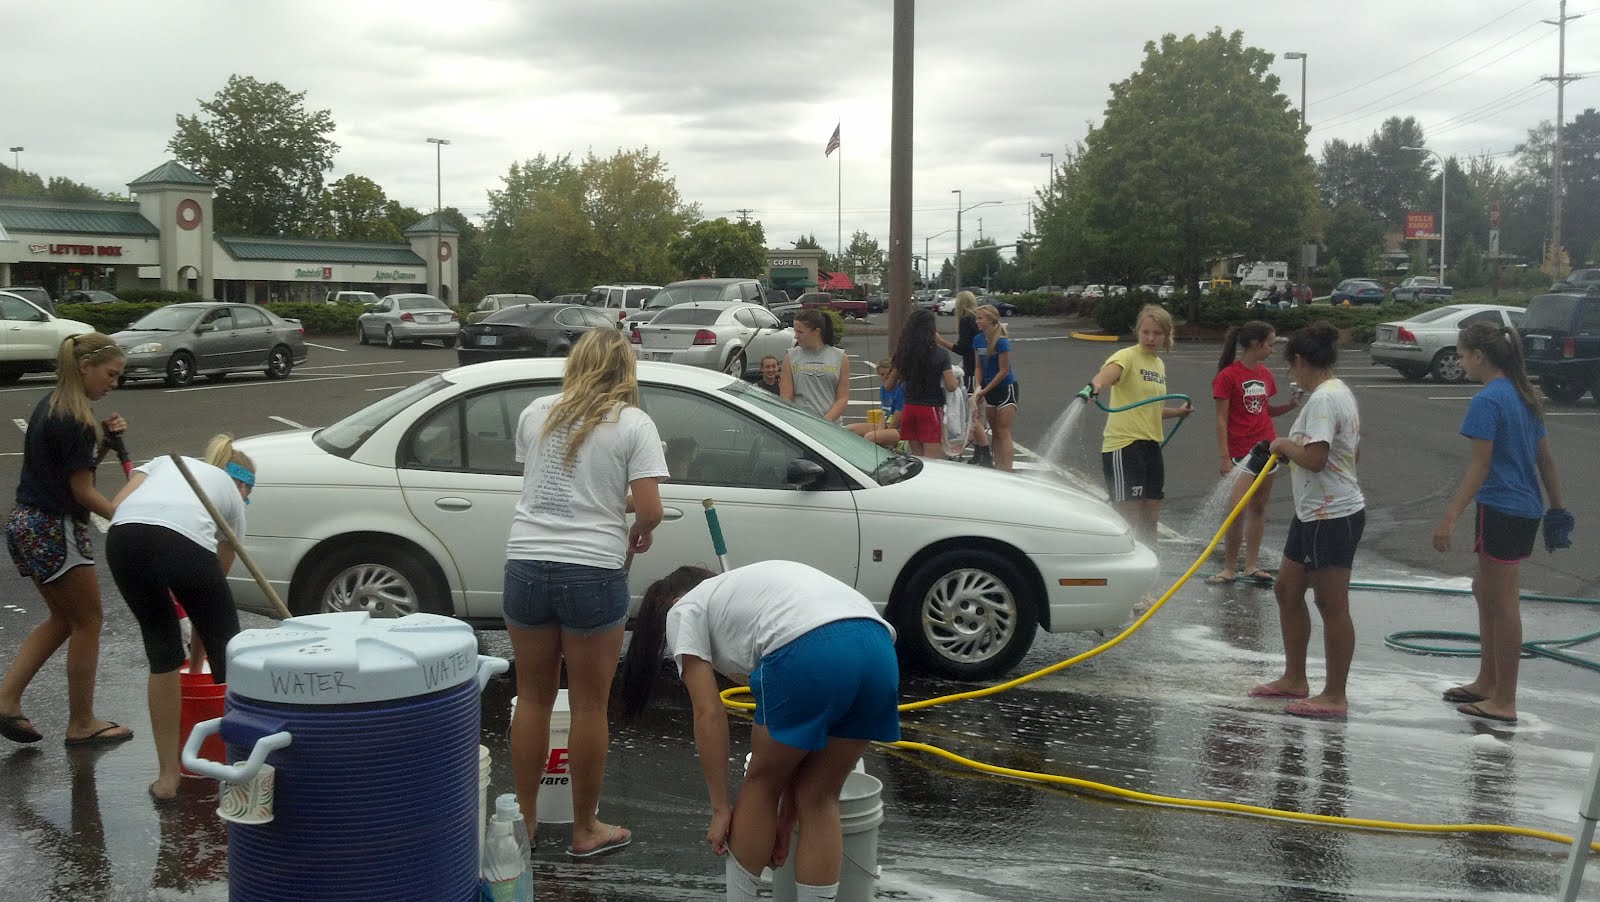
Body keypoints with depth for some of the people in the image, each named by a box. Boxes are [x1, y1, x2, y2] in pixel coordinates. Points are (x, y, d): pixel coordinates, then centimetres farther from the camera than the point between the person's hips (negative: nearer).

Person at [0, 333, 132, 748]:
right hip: (55, 531, -10)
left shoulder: (51, 406, 10)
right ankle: (81, 725, 12)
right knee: (87, 622, 3)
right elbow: (82, 489, -17)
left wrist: (104, 437, 1)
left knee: (63, 618, 20)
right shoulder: (73, 421, -20)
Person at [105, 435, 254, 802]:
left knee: (162, 653, 21)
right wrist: (200, 640, 44)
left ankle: (167, 778, 27)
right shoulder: (232, 495, 32)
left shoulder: (166, 462, 38)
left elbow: (119, 504, 18)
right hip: (186, 542, -3)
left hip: (122, 538, 3)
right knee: (226, 650, 17)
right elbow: (221, 567, 33)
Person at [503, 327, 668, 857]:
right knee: (589, 705, 8)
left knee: (533, 698, 16)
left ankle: (525, 820, 26)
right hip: (591, 571, -3)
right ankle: (585, 831, 19)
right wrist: (640, 533, 13)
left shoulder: (536, 414, 9)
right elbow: (649, 509, -10)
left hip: (526, 565, 4)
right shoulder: (634, 425, -3)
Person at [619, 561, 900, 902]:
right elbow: (797, 731, 36)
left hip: (810, 652, -6)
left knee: (761, 783, 20)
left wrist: (720, 809, 18)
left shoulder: (684, 611, 23)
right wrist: (784, 823, 39)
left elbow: (709, 714, 11)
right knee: (819, 798, 23)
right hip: (879, 650, 6)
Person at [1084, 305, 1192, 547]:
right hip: (1123, 444, -8)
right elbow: (1110, 371, -35)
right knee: (1129, 517, -6)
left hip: (1151, 444, 8)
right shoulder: (1128, 356, -10)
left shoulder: (1159, 364, 14)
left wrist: (1177, 412, 17)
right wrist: (1096, 384, -56)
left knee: (1151, 517, 13)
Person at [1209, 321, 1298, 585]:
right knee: (1237, 509, -9)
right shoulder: (1228, 376, -10)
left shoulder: (1265, 375, 9)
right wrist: (1224, 457, -15)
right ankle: (1230, 568, 2)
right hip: (1241, 452, -6)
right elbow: (1221, 420, -11)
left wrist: (1290, 405, 1)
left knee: (1259, 507, 9)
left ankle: (1251, 565, 16)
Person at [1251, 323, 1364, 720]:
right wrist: (1291, 448, 14)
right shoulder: (1338, 392, 14)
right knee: (1288, 589, 17)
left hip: (1332, 516, -11)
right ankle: (1294, 679, 28)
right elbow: (1348, 452, 20)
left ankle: (1335, 697, 6)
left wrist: (1285, 445, -9)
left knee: (1332, 605, -3)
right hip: (1313, 513, 11)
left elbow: (1314, 458, -28)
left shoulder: (1323, 398, -19)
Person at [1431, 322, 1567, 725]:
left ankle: (1504, 702, 7)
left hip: (1501, 510, -9)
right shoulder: (1525, 396, 11)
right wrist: (1557, 509, 22)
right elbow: (1546, 459, 15)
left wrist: (1450, 517, -20)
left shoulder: (1487, 401, -16)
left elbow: (1479, 466, -20)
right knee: (1486, 591, 21)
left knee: (1502, 602, -1)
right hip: (1527, 511, 9)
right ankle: (1488, 682, 30)